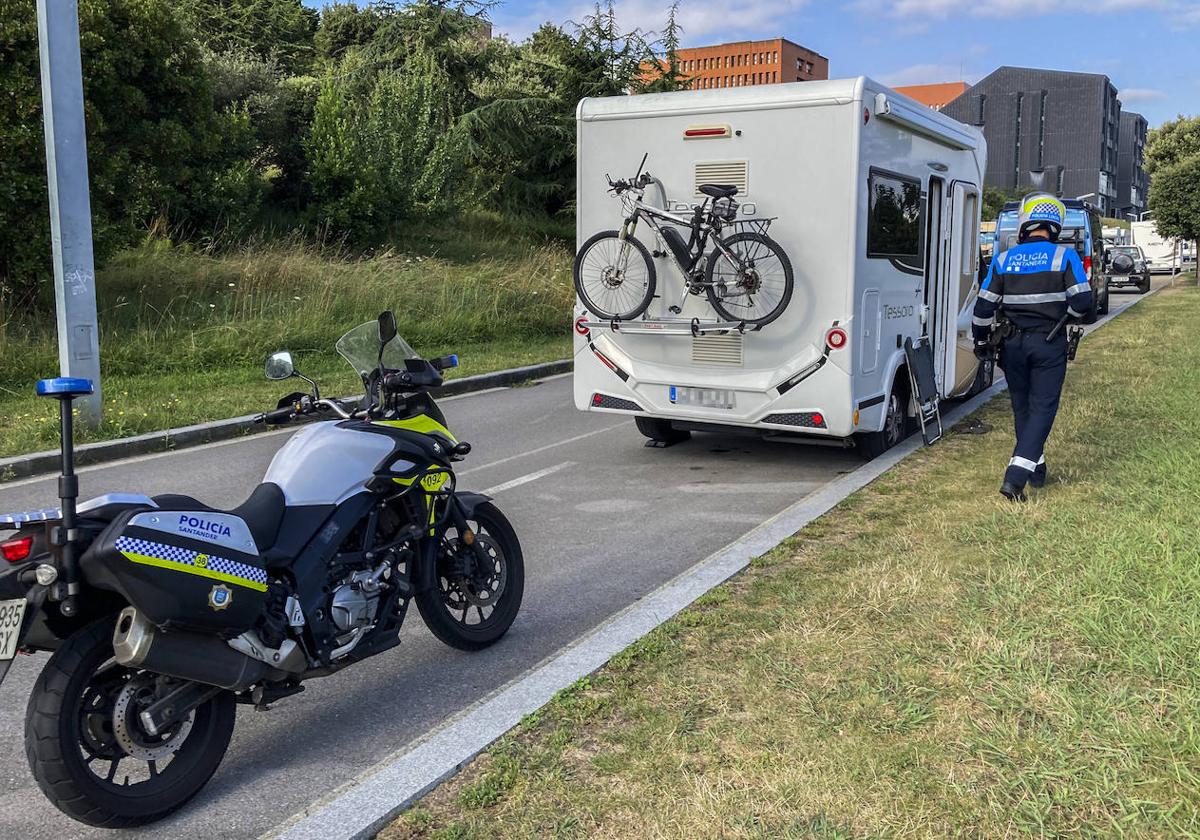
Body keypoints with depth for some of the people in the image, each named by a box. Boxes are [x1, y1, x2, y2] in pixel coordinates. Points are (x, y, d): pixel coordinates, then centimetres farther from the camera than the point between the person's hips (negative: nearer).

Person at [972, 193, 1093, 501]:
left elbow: (984, 306, 2)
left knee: (1022, 407, 17)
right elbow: (1083, 303, -12)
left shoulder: (1003, 260, 0)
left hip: (1014, 344, 3)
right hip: (1050, 344, -2)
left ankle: (1035, 468, 28)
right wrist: (1066, 312, 12)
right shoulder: (1065, 257, -7)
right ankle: (1016, 476, -13)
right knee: (1042, 408, 0)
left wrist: (980, 340, 17)